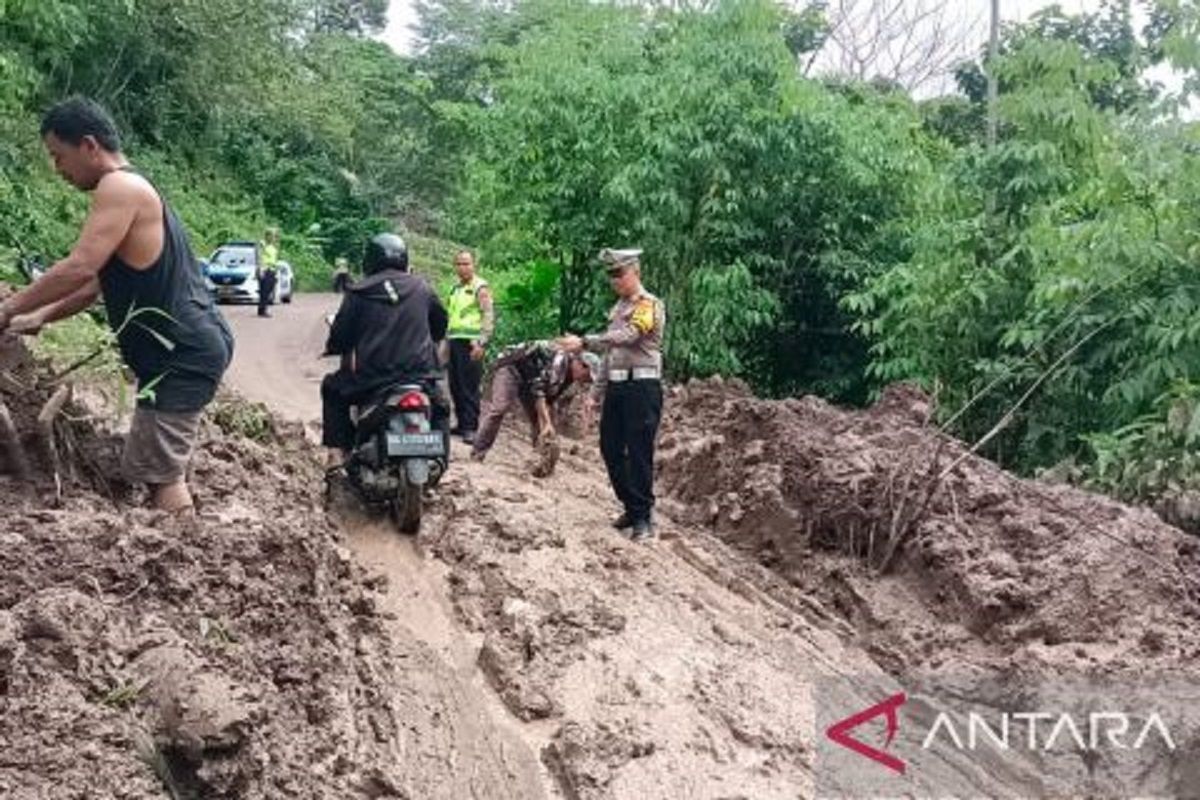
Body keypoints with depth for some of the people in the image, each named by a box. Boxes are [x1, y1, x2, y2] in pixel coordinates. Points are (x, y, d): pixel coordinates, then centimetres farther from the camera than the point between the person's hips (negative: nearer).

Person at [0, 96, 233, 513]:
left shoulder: (120, 186, -12)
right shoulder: (132, 191, 20)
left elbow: (79, 268, -22)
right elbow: (99, 281, 27)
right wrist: (42, 317, 22)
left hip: (183, 354, -11)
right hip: (189, 348, 11)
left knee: (158, 472, -8)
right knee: (163, 466, 19)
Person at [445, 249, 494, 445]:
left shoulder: (480, 287, -3)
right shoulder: (455, 289, 21)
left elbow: (489, 317, -11)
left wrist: (481, 342, -20)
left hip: (470, 343, -8)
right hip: (454, 341, 8)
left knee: (470, 388, -9)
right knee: (455, 386, 8)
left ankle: (471, 427, -7)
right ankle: (461, 423, 16)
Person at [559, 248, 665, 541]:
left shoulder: (649, 304, -8)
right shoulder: (617, 308, 18)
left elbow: (628, 336, -24)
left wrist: (585, 342, -31)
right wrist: (597, 390, 18)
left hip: (642, 387, -8)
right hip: (616, 386, 8)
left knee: (639, 453, -5)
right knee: (611, 449, 10)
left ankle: (643, 517, 6)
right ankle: (632, 507, 24)